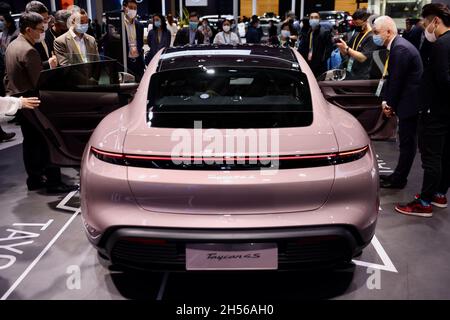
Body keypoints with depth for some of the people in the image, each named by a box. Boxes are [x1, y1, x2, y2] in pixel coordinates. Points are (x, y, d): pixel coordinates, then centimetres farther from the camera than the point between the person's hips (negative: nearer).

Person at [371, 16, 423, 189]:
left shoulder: (400, 48, -20)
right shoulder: (397, 45, 11)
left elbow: (397, 80, -18)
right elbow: (390, 77, 12)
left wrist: (390, 104, -6)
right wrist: (386, 101, 4)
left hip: (410, 102, -10)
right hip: (407, 102, 10)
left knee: (407, 142, 1)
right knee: (406, 141, 17)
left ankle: (398, 180, 11)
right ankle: (398, 175, 28)